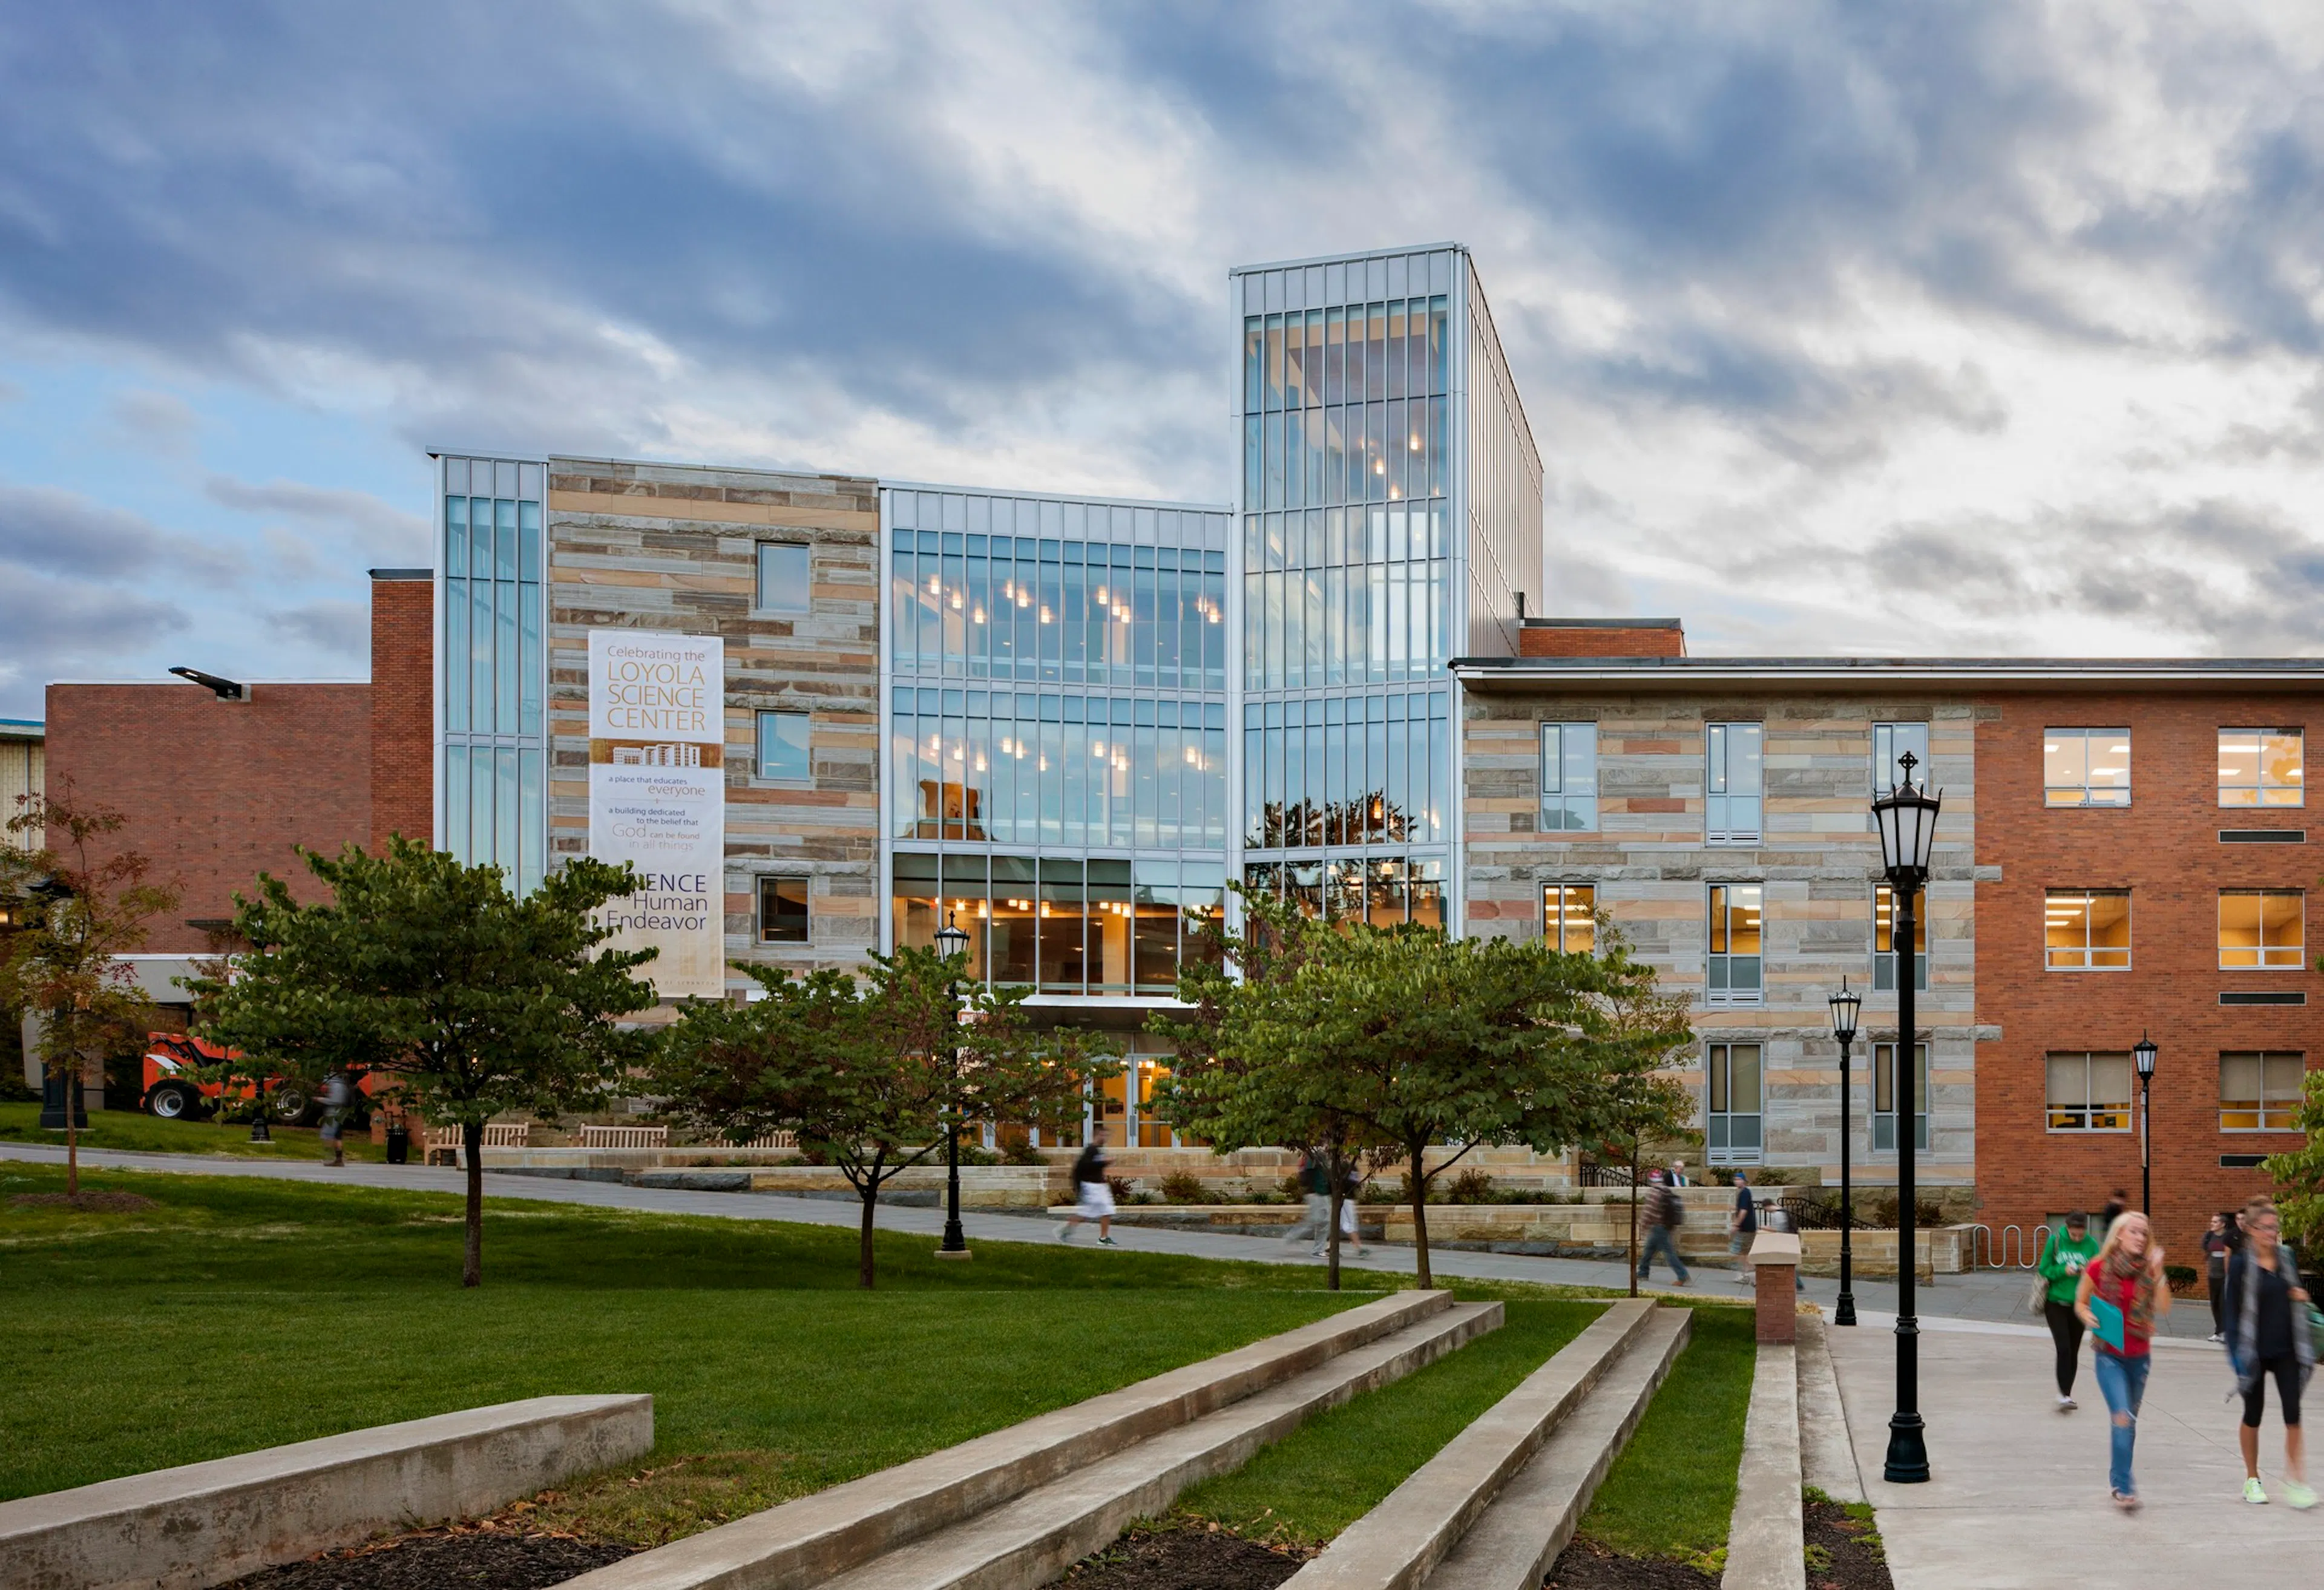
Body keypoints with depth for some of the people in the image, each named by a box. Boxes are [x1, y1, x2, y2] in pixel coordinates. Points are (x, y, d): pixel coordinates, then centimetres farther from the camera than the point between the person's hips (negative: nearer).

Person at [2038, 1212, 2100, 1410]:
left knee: (2074, 1351, 9)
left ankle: (2067, 1393, 23)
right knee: (2064, 1348, -13)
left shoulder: (2091, 1245, -3)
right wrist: (2063, 1271, -20)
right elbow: (2044, 1270, -3)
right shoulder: (2055, 1241, -7)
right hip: (2056, 1303, -2)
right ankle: (2064, 1395, -9)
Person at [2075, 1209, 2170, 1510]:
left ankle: (2119, 1479, 28)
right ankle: (2124, 1487, -13)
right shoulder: (2099, 1268, -8)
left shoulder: (2148, 1270, -1)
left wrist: (2158, 1272, -18)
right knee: (2123, 1418, -16)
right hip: (2109, 1355, -3)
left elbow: (2163, 1309, -11)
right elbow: (2080, 1303, 4)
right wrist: (2089, 1317, -17)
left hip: (2139, 1355, 4)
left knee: (2129, 1420, 12)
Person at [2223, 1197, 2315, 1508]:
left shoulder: (2287, 1258, 4)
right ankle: (2252, 1480, 22)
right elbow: (2233, 1310, -7)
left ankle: (2295, 1481, 0)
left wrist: (2301, 1297, -4)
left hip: (2286, 1350, 3)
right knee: (2253, 1415, 9)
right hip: (2255, 1350, -3)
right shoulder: (2240, 1264, -8)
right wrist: (2235, 1352, -12)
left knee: (2293, 1415, -6)